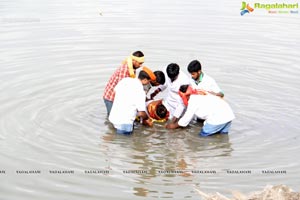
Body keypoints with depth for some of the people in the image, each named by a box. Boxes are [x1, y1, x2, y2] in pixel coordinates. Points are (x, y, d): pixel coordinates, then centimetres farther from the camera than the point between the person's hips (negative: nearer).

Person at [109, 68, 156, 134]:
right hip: (124, 121, -7)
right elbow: (141, 113, -13)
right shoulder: (140, 92, -15)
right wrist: (147, 117, 8)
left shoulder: (125, 80, 1)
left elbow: (115, 91, 17)